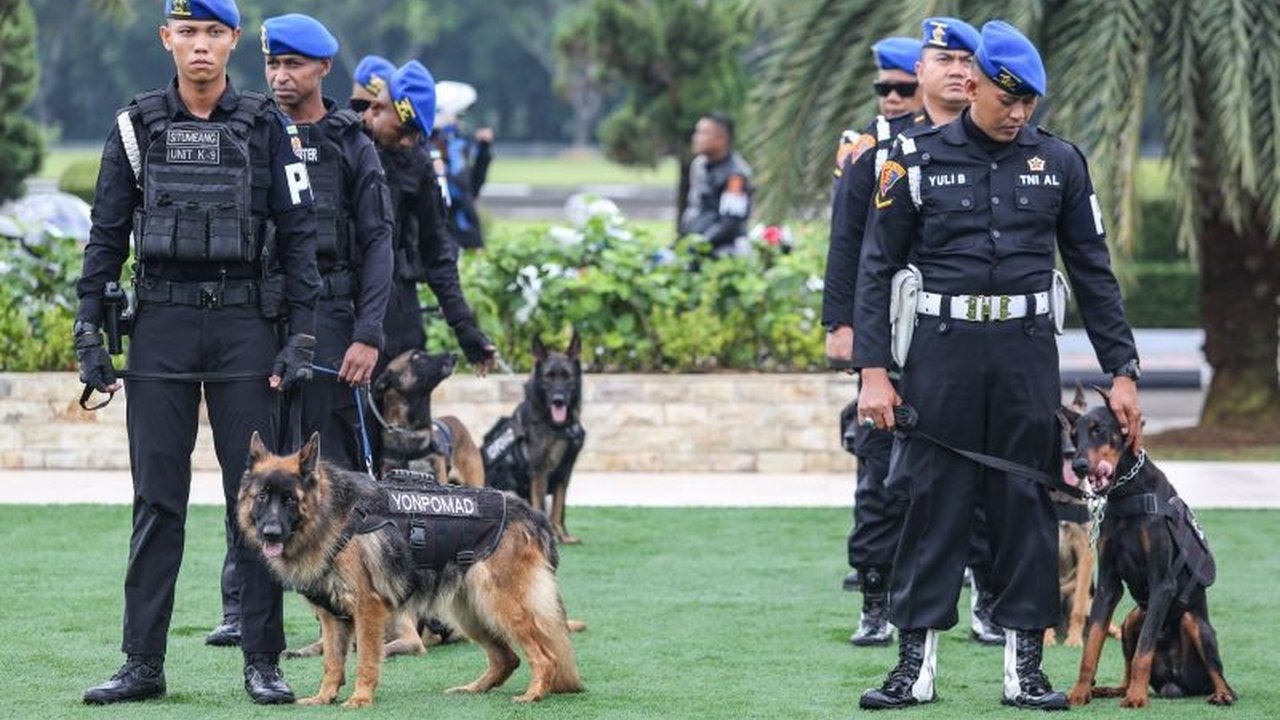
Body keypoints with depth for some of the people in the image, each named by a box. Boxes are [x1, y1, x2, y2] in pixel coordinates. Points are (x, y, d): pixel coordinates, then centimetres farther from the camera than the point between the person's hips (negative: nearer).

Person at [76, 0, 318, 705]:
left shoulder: (265, 126, 3)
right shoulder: (137, 125, 6)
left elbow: (298, 235, 3)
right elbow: (106, 234, 7)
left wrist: (300, 336, -4)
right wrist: (88, 334, 1)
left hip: (247, 325, -1)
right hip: (161, 325, 1)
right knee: (156, 500, 2)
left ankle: (262, 661, 6)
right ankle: (142, 662, 5)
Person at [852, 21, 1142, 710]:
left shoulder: (1058, 161, 6)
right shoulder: (918, 159, 0)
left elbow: (1094, 273, 10)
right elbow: (877, 269, 2)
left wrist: (1122, 371, 5)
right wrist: (873, 370, -7)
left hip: (1027, 354, 1)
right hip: (942, 351, -1)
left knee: (1027, 504, 3)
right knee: (932, 504, 0)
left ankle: (1024, 665, 9)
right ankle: (916, 664, 6)